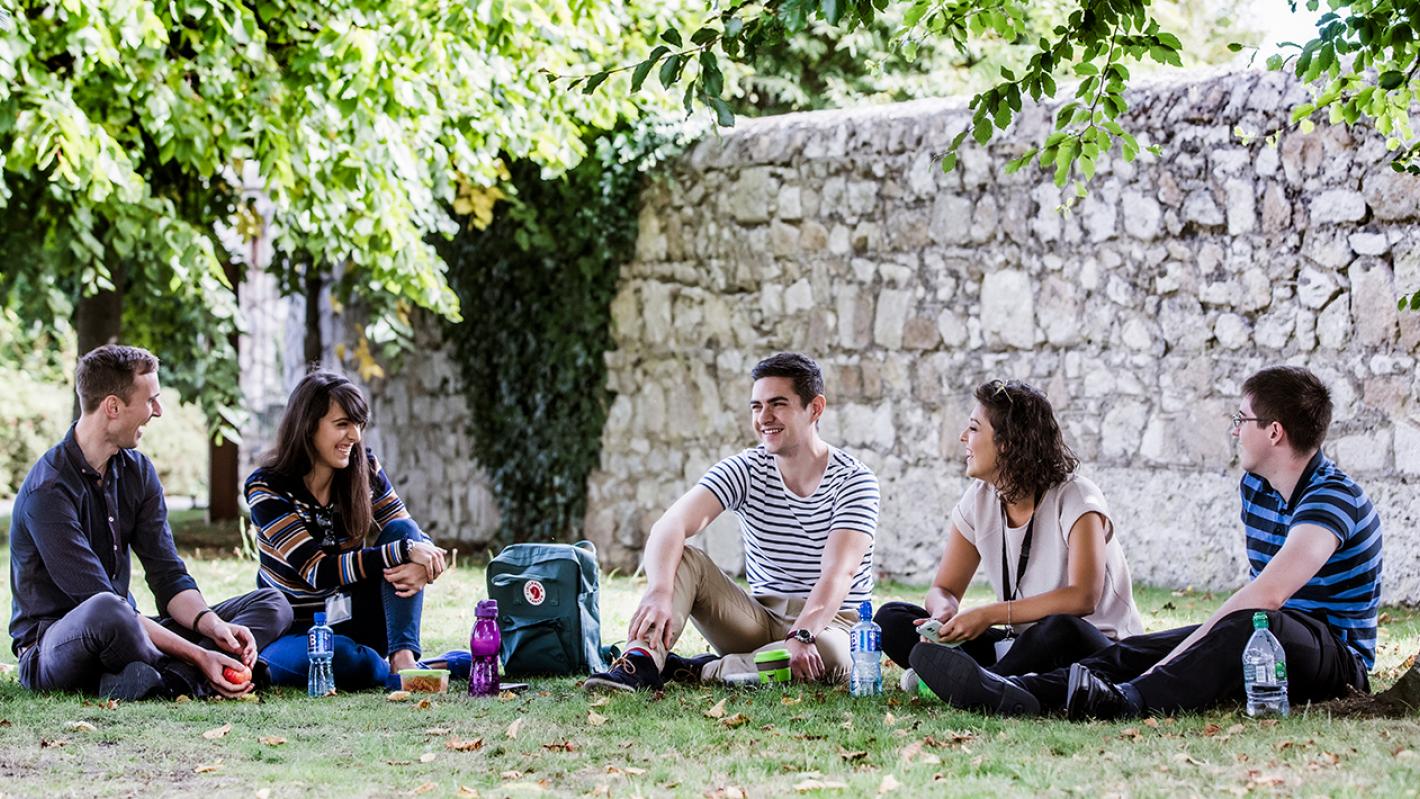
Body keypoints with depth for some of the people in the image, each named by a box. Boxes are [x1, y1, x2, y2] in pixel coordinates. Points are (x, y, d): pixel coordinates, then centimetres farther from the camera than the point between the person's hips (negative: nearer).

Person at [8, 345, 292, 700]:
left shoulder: (137, 471, 7)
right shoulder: (48, 490, -19)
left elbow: (169, 577, 2)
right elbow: (102, 604, -25)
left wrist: (214, 626, -19)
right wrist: (197, 656, -30)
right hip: (51, 651, -9)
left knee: (271, 604, -2)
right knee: (107, 611, -44)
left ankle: (166, 680, -28)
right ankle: (190, 678, -15)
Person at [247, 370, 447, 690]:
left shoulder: (365, 470, -3)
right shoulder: (266, 489, -15)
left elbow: (412, 536, -2)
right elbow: (317, 571, -23)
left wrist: (423, 567, -29)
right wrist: (404, 552, -31)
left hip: (356, 623, 5)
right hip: (294, 632, -4)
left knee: (401, 530, -18)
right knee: (343, 659, -39)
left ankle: (403, 656, -26)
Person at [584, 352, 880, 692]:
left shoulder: (853, 481, -9)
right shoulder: (744, 471, -2)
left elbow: (839, 572, -23)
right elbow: (671, 525, -18)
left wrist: (802, 636, -41)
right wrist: (659, 592, -39)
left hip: (826, 624, -3)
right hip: (760, 622, 3)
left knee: (829, 655, -39)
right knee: (682, 557, -17)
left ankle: (697, 670, -25)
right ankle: (642, 662, -36)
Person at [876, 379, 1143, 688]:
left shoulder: (1075, 498, -15)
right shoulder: (979, 501, 3)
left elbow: (1083, 598, -28)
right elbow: (944, 589, 6)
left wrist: (988, 615, -30)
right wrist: (943, 611, -20)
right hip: (1017, 643, 6)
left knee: (1059, 631, -43)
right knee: (892, 618, -9)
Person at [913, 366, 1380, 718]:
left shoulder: (1333, 497, -19)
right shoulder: (1254, 487, 12)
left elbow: (1267, 595, -32)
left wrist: (1173, 661, -36)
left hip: (1336, 658, -8)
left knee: (1253, 625, -40)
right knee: (1138, 650, -15)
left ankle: (1125, 703, -61)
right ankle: (1017, 692, -41)